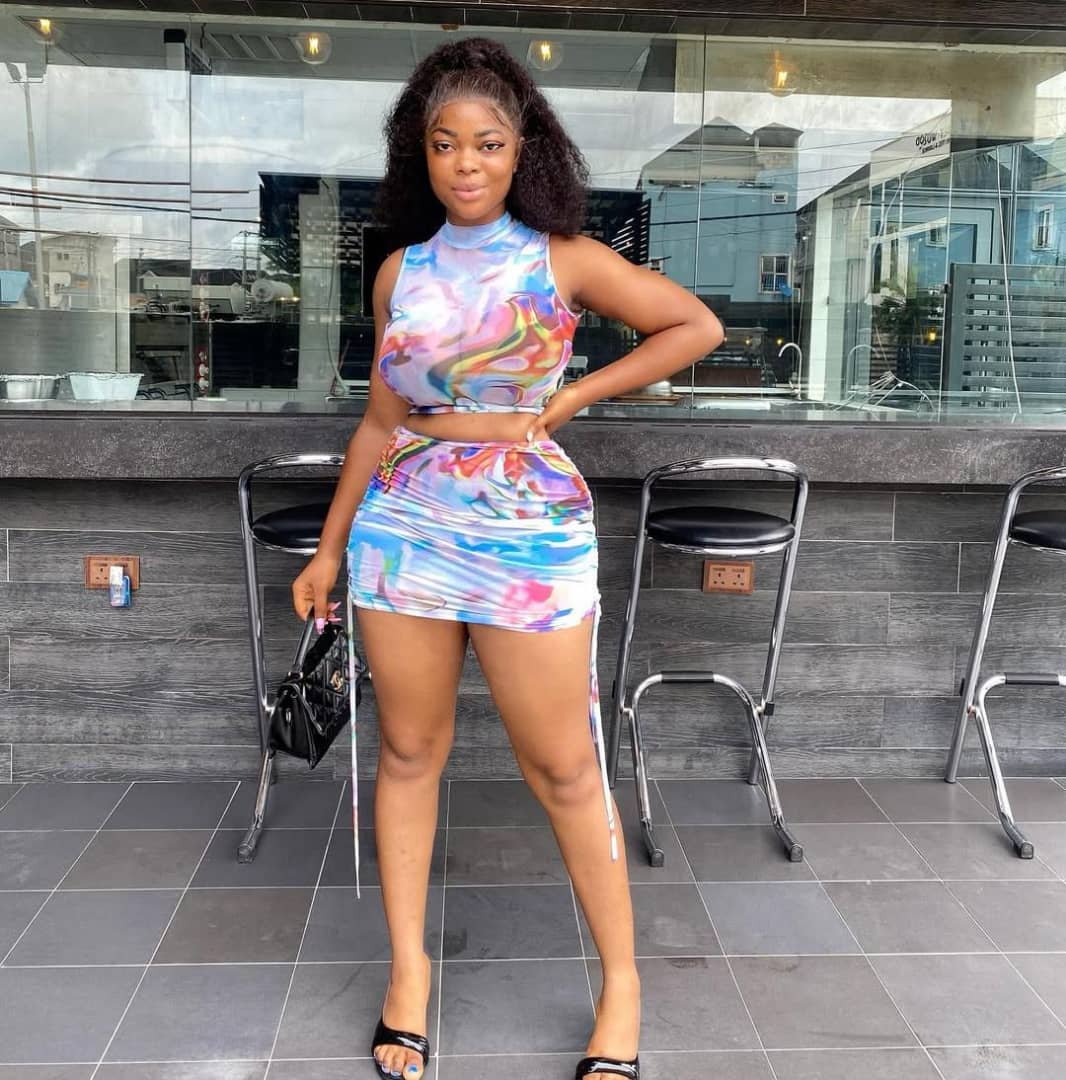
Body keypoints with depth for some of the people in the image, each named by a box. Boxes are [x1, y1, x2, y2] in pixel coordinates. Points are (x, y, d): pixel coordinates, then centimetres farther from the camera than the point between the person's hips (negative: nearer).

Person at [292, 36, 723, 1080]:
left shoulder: (563, 259, -2)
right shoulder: (401, 272, 7)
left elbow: (696, 327, 2)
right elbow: (381, 422, 12)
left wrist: (568, 399, -4)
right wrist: (329, 547, 13)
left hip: (529, 536, -3)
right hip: (404, 531, 4)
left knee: (564, 771, 3)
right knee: (409, 753, 11)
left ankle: (621, 981, 21)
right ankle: (408, 965, 27)